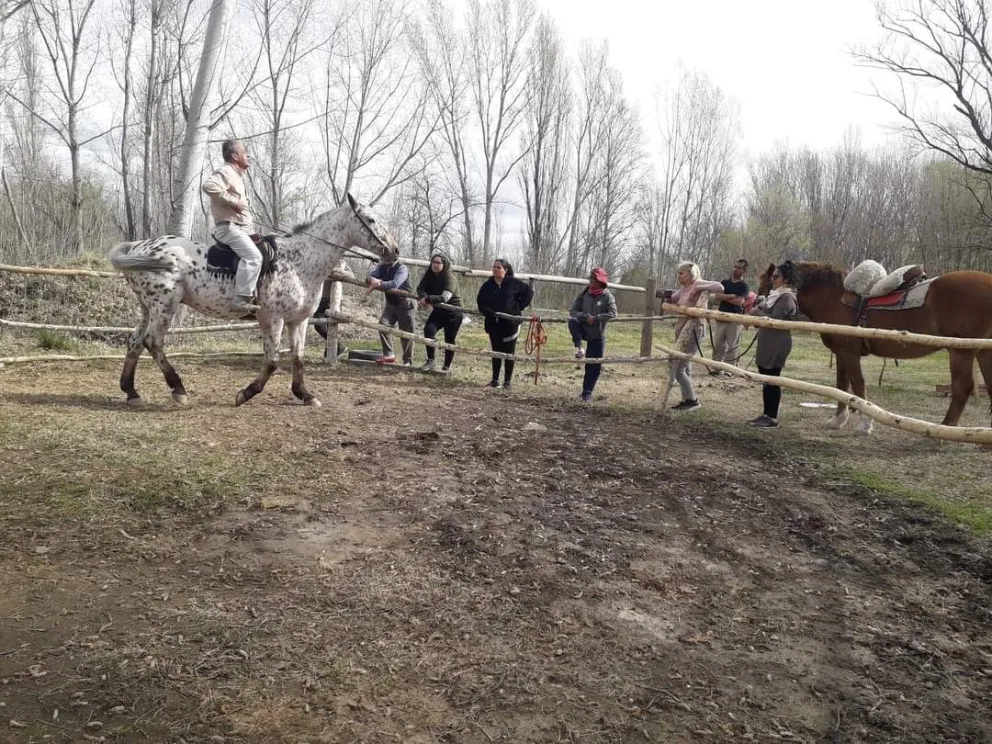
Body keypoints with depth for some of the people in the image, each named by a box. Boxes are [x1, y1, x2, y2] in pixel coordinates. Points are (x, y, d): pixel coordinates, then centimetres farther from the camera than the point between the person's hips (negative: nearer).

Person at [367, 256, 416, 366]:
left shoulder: (402, 268, -21)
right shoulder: (381, 267, -1)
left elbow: (395, 284, -36)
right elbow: (369, 276, -14)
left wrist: (378, 285, -41)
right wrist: (372, 279, -37)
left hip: (405, 303, -6)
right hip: (390, 303, 6)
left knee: (406, 333, -2)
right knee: (383, 325, -12)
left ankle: (408, 361, 8)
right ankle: (388, 355, -5)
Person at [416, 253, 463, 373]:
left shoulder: (450, 278, -24)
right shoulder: (429, 276, -5)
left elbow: (444, 298, -37)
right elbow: (420, 288, -17)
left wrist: (427, 299, -46)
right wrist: (424, 297, -38)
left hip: (453, 313, -4)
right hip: (438, 310, 5)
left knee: (449, 339, 2)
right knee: (428, 329, -19)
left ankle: (447, 366, 21)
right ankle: (430, 361, -8)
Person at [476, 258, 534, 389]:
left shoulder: (514, 283, -6)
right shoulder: (487, 285, 3)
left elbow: (529, 292, 2)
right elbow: (480, 301, 11)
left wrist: (519, 307, -5)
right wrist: (487, 312, -8)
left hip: (510, 323, -3)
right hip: (493, 324, 3)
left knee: (509, 352, 3)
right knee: (496, 351, 8)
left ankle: (508, 380, 11)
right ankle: (495, 379, 17)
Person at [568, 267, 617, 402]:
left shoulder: (608, 297, -4)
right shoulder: (584, 295, 4)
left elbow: (612, 314, -16)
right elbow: (573, 311, -2)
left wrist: (596, 318, -25)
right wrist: (586, 316, -19)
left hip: (597, 335, -2)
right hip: (583, 329, 2)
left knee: (594, 366, -1)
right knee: (572, 321, -31)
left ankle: (587, 393, 11)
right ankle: (579, 348, -24)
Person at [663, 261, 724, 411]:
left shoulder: (698, 284, -12)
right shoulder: (682, 288, 11)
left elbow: (719, 287, -25)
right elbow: (671, 301, 23)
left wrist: (699, 288, -27)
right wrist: (668, 296, 2)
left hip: (694, 329, -9)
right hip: (682, 328, 9)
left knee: (678, 367, -8)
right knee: (684, 366, 14)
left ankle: (693, 401, 2)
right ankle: (686, 400, 23)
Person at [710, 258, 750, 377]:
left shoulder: (744, 286, -2)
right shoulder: (724, 282, 12)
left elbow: (739, 301, -16)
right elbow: (716, 296, -2)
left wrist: (724, 297, -6)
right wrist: (731, 296, -14)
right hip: (720, 318, 5)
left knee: (732, 347, -2)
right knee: (717, 345, 6)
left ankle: (728, 370, 1)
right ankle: (716, 369, 12)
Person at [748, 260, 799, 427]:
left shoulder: (787, 297, -15)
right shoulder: (775, 294, 14)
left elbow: (774, 319, -24)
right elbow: (766, 311, 20)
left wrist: (757, 313, -11)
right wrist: (757, 309, 1)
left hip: (777, 344, -10)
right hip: (766, 343, 10)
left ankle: (772, 417, 4)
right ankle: (766, 414, 22)